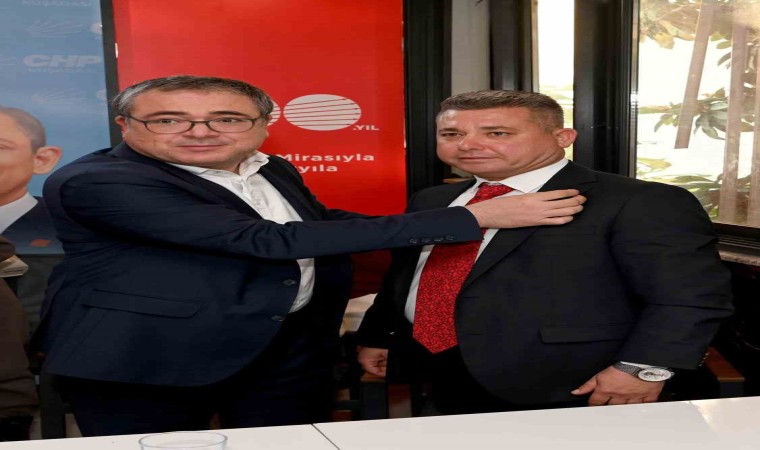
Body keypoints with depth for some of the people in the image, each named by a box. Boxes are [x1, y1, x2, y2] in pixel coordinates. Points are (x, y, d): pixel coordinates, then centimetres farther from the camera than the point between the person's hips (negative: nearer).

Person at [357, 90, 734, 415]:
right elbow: (401, 280, 19)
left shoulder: (633, 204, -12)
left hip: (565, 389, -6)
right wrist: (375, 337, 20)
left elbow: (692, 294, -15)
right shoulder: (430, 202, 10)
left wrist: (642, 368, -21)